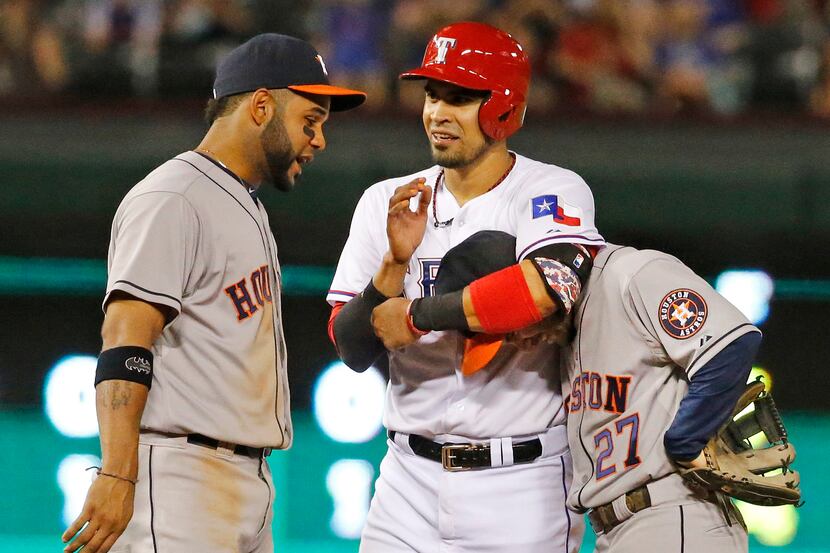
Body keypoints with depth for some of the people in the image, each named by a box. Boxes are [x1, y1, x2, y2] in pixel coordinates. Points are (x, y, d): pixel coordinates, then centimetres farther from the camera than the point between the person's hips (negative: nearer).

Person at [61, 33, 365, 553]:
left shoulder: (248, 209, 23)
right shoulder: (172, 198, -9)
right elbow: (124, 345, -19)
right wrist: (117, 476, -27)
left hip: (251, 480, 10)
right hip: (181, 476, -10)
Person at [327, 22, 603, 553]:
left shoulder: (551, 191, -6)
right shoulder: (386, 202, 8)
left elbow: (548, 288, -27)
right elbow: (352, 349, 4)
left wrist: (416, 316, -17)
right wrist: (395, 262, -14)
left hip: (522, 484, -4)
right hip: (411, 481, 4)